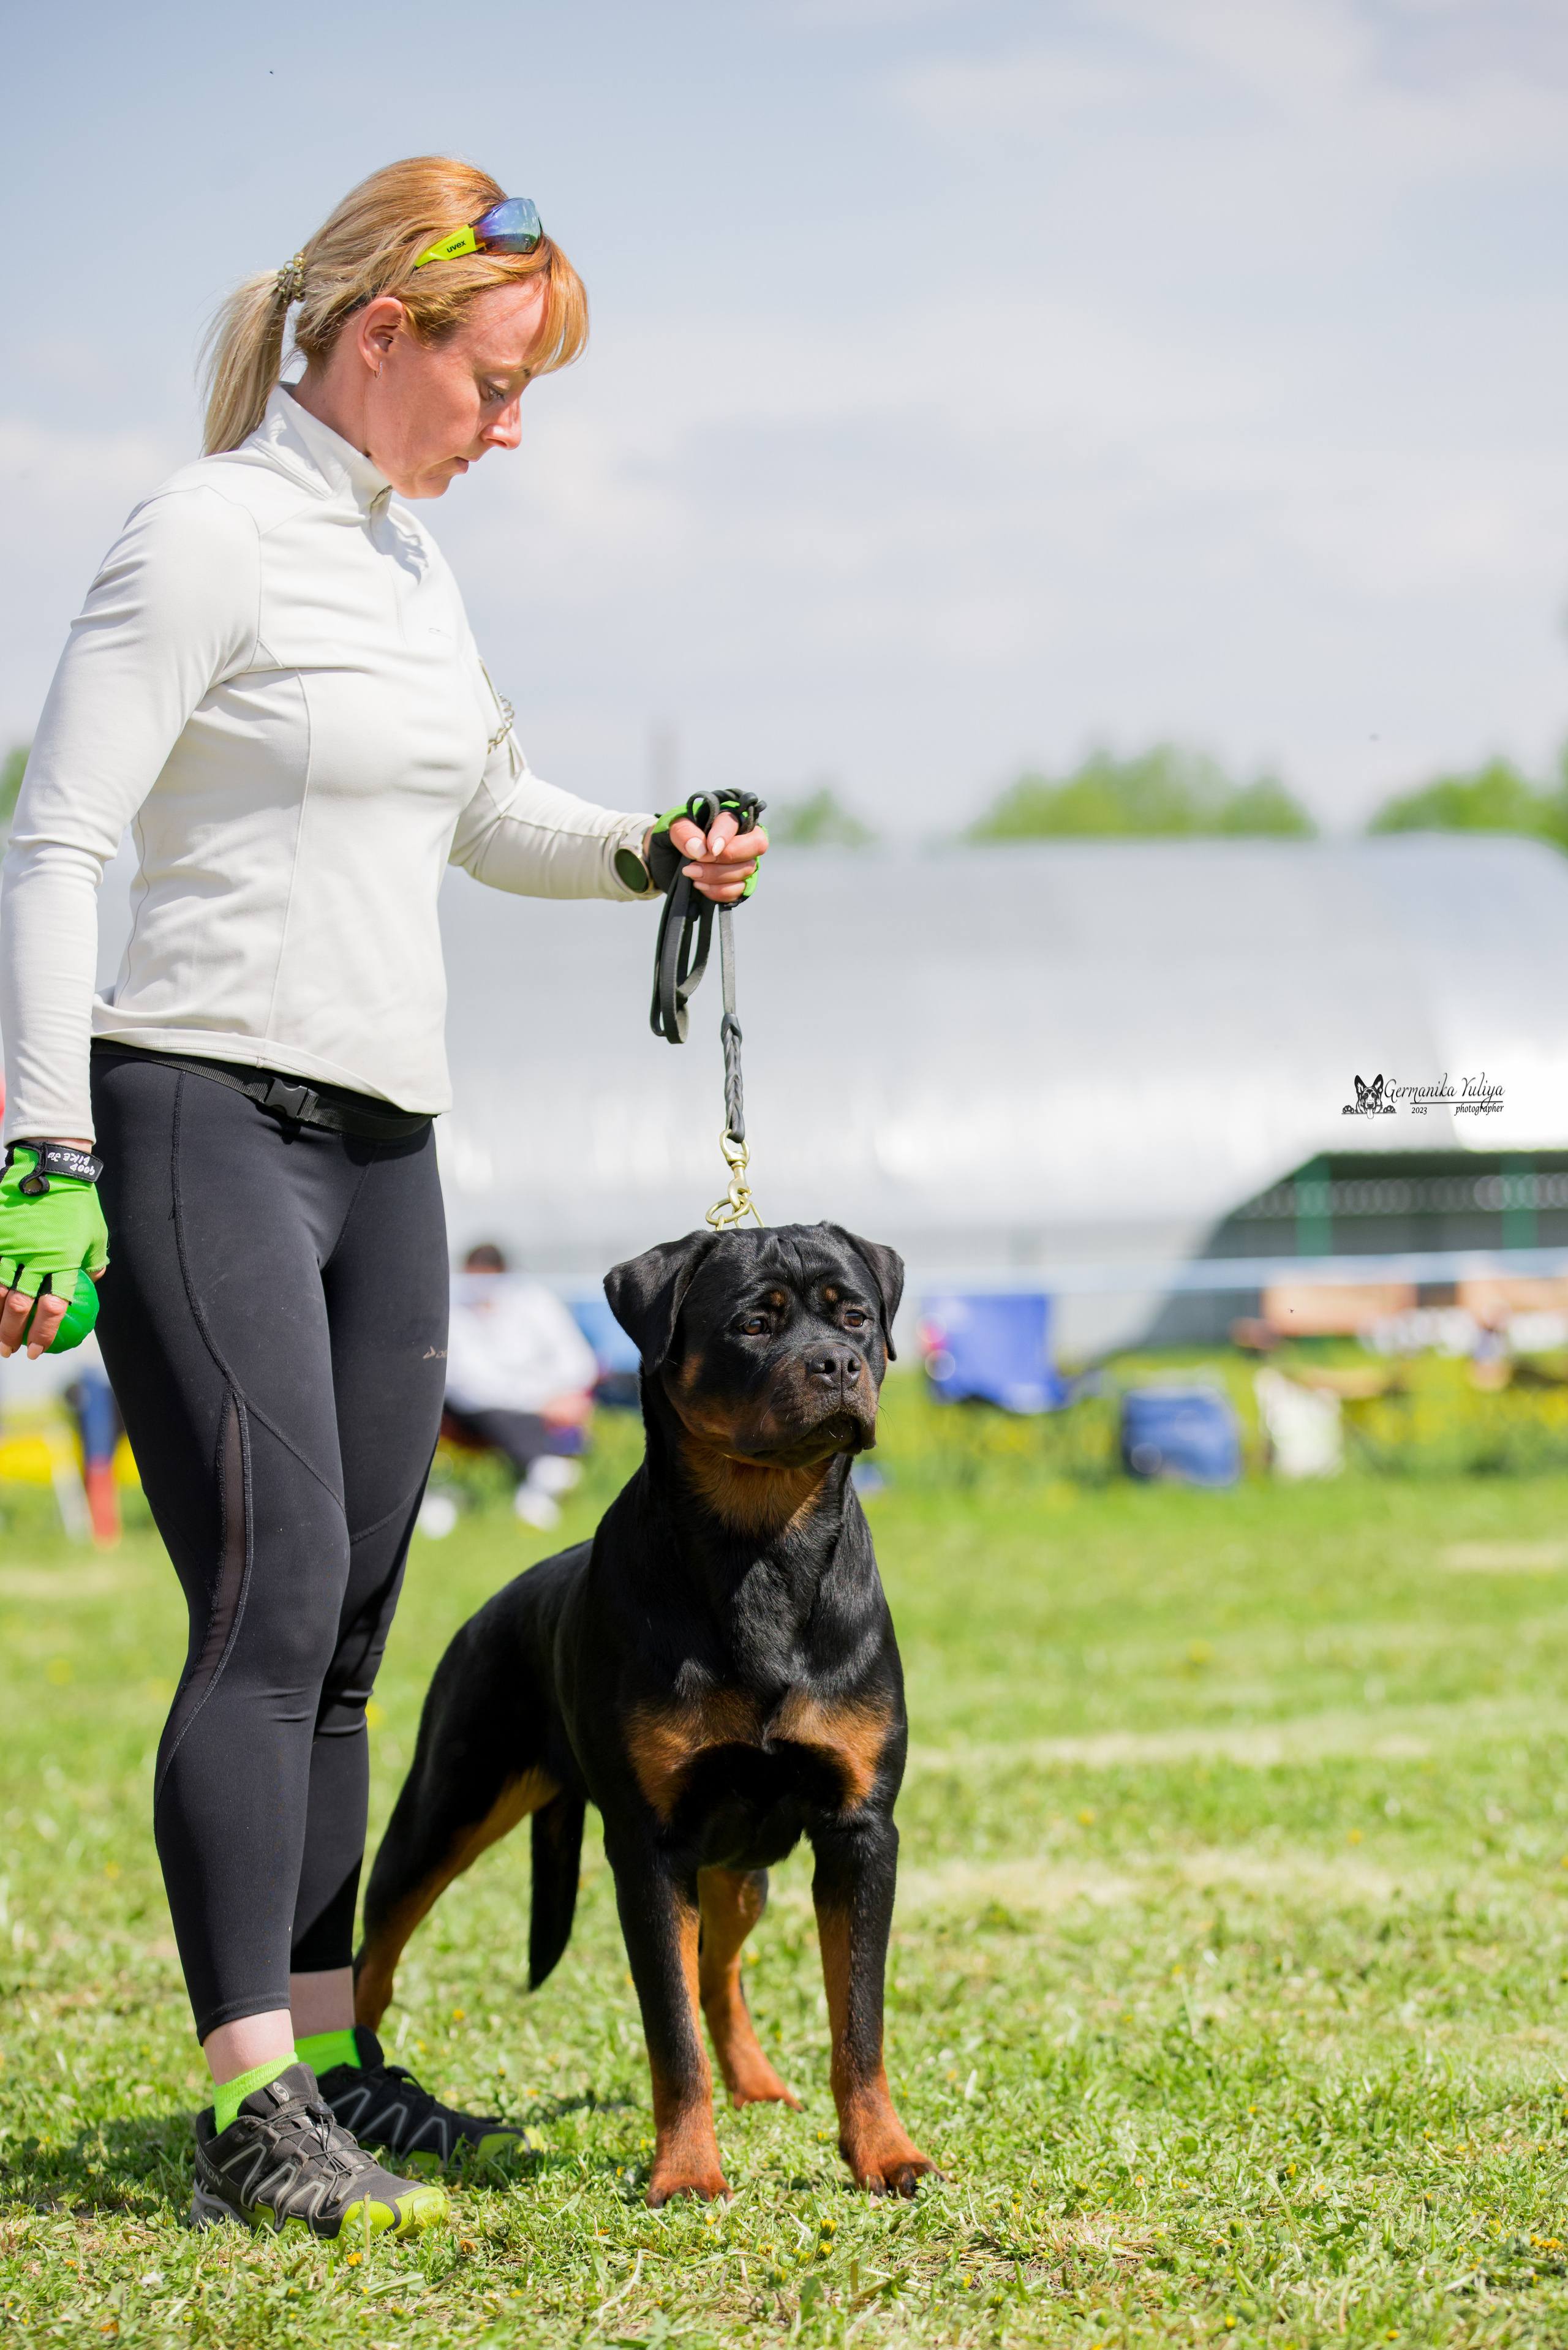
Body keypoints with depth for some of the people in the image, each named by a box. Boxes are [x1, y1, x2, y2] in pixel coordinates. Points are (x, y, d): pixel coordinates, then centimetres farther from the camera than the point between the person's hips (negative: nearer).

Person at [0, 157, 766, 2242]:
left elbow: (490, 814, 31)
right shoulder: (212, 533, -9)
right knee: (274, 1601, -14)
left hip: (383, 1147, 8)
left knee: (346, 1625, 9)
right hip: (205, 1121, -8)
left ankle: (326, 2054, 16)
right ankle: (249, 2111, -13)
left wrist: (646, 855, 12)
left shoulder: (405, 548, 16)